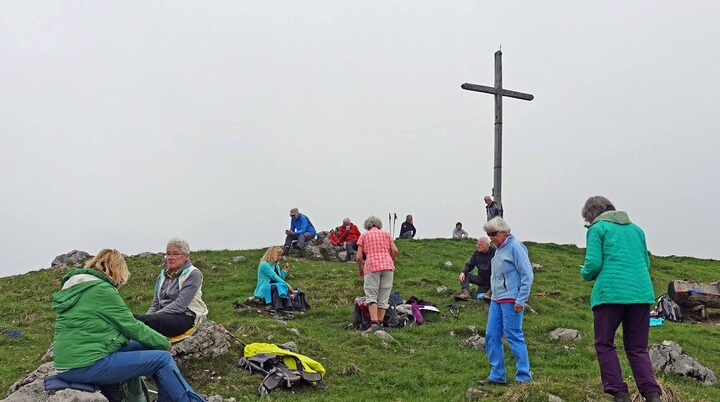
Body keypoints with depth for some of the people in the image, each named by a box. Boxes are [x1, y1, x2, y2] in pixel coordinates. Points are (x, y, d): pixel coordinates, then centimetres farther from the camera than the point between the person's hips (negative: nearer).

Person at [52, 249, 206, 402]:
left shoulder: (74, 287, 16)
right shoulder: (102, 290, -12)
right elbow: (132, 327, -8)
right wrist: (165, 343, 6)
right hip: (88, 366, -10)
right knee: (163, 359, -6)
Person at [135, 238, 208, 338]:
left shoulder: (193, 274, -1)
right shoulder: (162, 275, 20)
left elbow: (180, 305, -13)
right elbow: (155, 304, 17)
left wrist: (155, 315, -19)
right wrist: (147, 316, -5)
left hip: (186, 317, -6)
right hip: (164, 317, 6)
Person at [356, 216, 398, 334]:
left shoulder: (363, 236, 14)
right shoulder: (386, 234, 18)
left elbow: (359, 257, 6)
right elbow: (395, 250, 4)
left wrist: (360, 269, 21)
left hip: (371, 267, -2)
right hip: (387, 266, 2)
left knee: (371, 296, -5)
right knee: (383, 296, 6)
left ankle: (374, 323, -19)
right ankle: (380, 322, 2)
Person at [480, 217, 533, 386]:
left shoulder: (515, 247, -9)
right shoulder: (498, 250, 16)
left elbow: (527, 275, -12)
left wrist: (521, 300, -16)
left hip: (511, 300, -9)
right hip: (496, 300, 9)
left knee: (514, 337, -6)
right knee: (491, 337, 7)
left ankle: (524, 377, 3)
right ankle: (497, 376, 15)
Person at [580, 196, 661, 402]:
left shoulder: (597, 229, 3)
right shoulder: (635, 228, 19)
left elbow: (593, 264, -7)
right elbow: (646, 263, 21)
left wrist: (585, 273, 14)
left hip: (610, 293, -5)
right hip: (641, 293, 5)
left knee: (604, 345, 7)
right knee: (637, 348, 11)